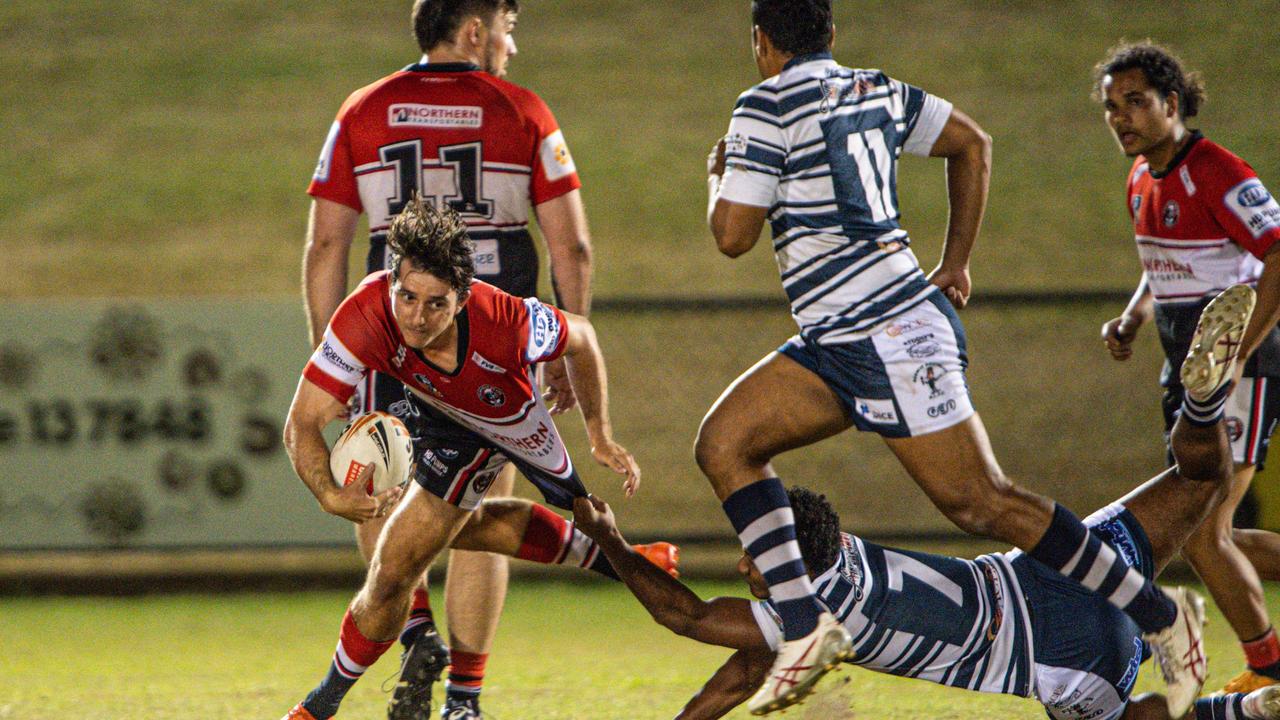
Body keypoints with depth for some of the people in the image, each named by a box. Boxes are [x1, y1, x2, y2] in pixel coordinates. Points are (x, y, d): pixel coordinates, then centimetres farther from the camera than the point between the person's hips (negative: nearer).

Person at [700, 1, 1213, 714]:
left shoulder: (768, 107, -10)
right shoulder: (873, 89, 14)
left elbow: (733, 235, -11)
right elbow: (973, 143, 23)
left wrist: (720, 177, 11)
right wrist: (956, 262, 26)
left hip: (893, 337, -10)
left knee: (982, 504, -7)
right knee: (723, 442, 4)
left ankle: (1160, 614, 1)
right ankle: (806, 628, -5)